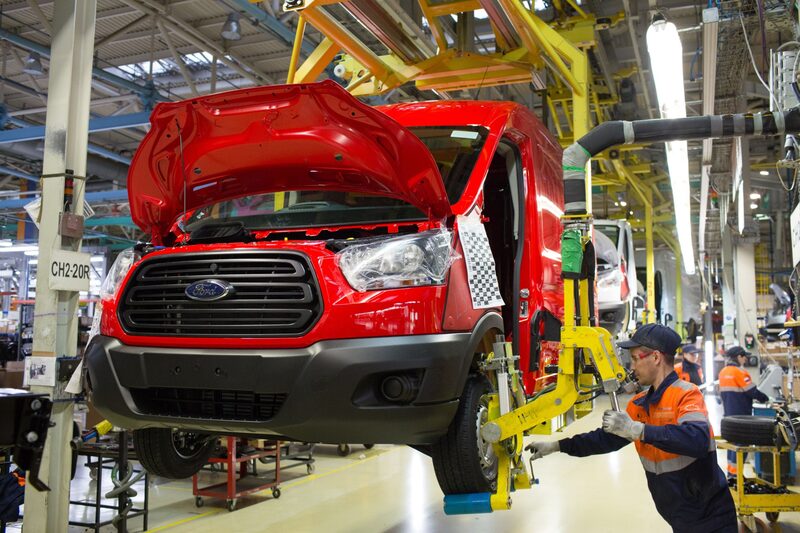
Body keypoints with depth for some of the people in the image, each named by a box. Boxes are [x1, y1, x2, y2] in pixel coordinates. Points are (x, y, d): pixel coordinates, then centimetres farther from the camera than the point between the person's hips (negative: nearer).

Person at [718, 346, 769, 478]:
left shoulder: (723, 372, 11)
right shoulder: (739, 372, -15)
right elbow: (752, 392, -15)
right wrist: (765, 398, 1)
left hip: (728, 413, 8)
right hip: (740, 414, -8)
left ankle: (731, 471, 18)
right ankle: (734, 474, -2)